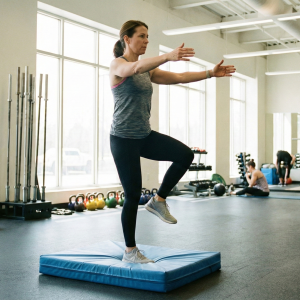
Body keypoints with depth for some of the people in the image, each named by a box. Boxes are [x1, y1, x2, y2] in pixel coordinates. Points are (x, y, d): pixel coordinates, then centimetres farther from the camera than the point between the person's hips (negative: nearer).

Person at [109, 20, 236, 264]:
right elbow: (136, 68, -34)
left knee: (185, 155, -13)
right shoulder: (118, 65, -11)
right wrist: (168, 56, -51)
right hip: (124, 138, -7)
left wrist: (210, 73, -5)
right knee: (133, 195, -2)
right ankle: (130, 251, 14)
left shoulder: (147, 70, 12)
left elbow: (178, 78, 6)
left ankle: (159, 201, 7)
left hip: (145, 135, 7)